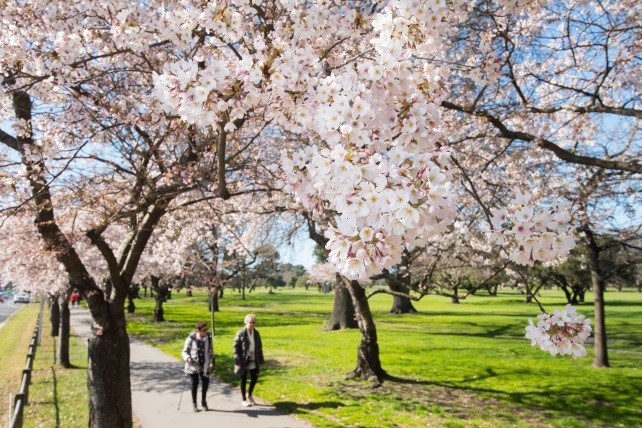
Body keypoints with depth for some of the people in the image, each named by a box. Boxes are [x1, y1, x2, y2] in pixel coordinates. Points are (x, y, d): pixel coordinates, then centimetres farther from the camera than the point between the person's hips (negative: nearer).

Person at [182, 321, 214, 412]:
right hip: (193, 365, -3)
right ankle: (194, 403, 26)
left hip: (205, 366, 3)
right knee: (194, 383, 7)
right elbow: (184, 351, -6)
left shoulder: (209, 338, -2)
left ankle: (203, 402, 27)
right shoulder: (191, 339, -14)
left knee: (205, 382, 4)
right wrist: (187, 358, -25)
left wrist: (212, 362, 2)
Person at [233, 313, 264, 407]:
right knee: (243, 380, 7)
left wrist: (260, 360, 8)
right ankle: (244, 399, 22)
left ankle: (249, 395, 33)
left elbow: (259, 347, 9)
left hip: (254, 361, 5)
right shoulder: (241, 333, -13)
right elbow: (236, 348, -12)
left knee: (254, 378, 8)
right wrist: (237, 362, -15)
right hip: (244, 361, -5)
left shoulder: (256, 333, 3)